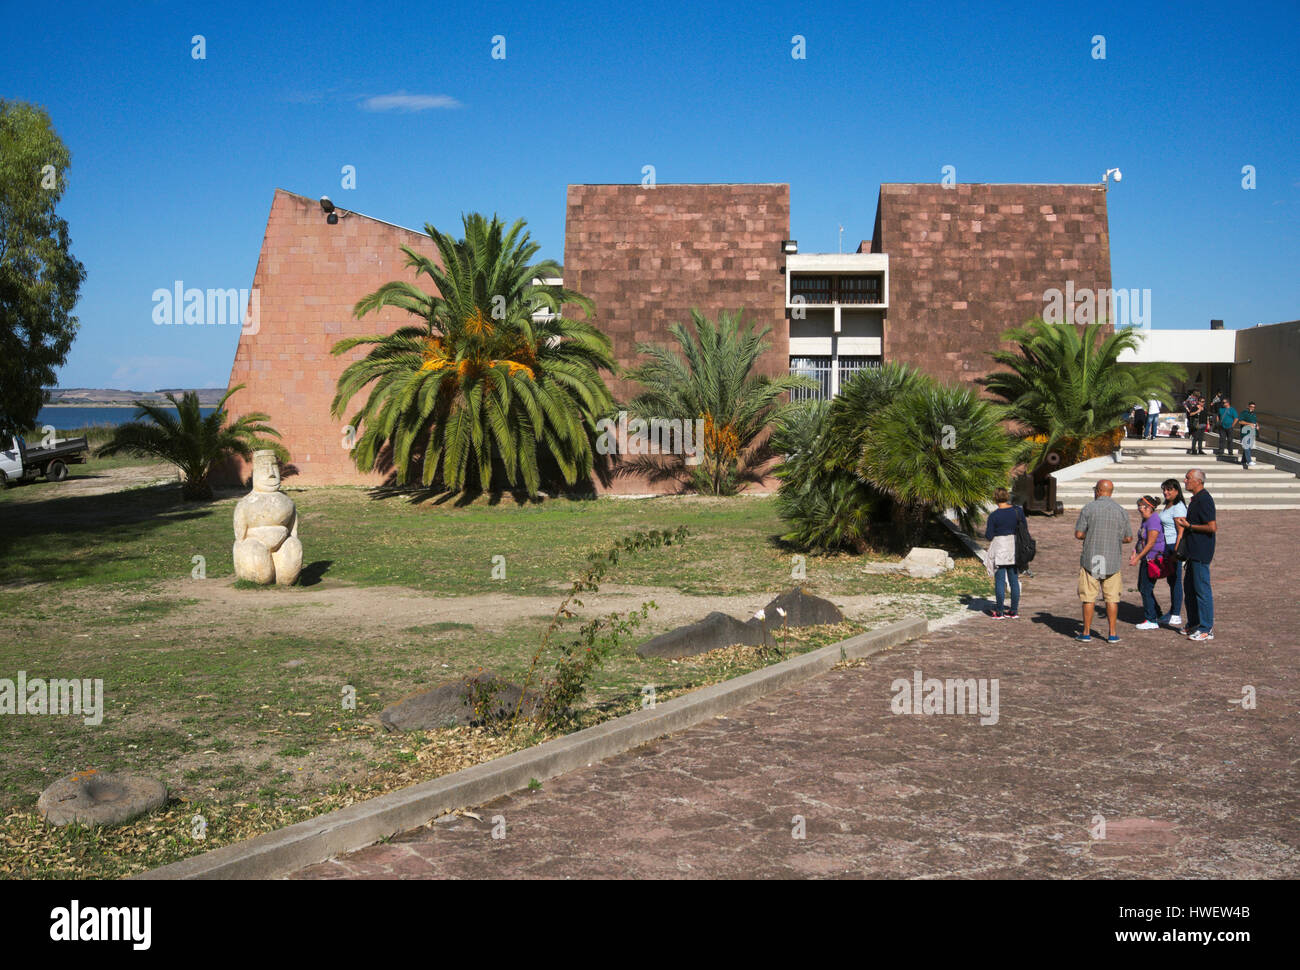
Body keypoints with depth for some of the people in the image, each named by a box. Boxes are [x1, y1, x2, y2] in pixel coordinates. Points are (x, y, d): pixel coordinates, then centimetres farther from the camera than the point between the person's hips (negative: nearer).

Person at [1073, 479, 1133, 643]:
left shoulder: (1089, 508, -5)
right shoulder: (1121, 511, 2)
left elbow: (1078, 534, -7)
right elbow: (1128, 538, 7)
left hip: (1091, 559, -2)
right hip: (1113, 561, 2)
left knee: (1088, 597, 4)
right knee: (1112, 598, 7)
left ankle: (1086, 633, 7)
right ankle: (1112, 634, 7)